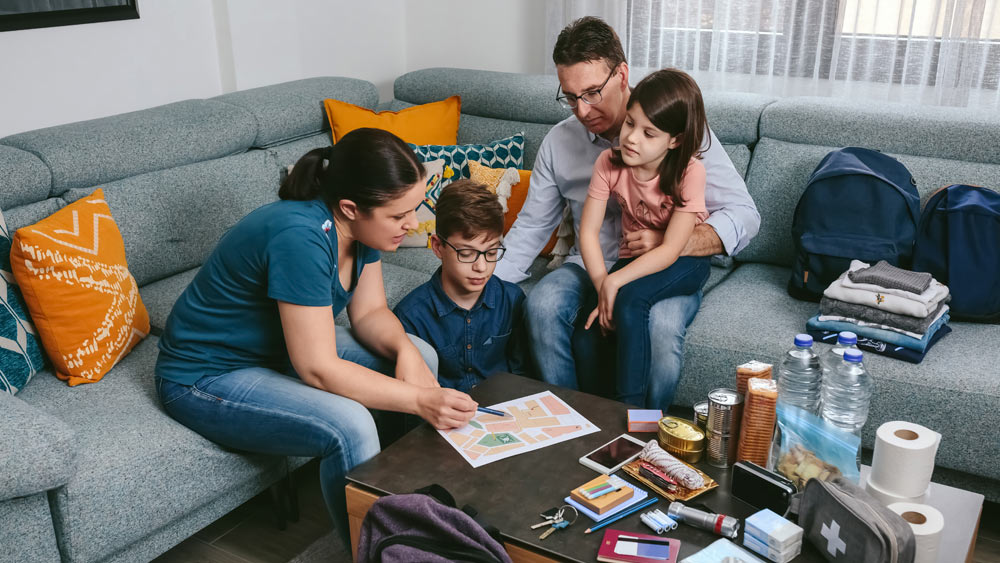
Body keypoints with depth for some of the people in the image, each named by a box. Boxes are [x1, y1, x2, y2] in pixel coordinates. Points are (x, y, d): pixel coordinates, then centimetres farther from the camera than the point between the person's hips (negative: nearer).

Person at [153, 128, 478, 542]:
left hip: (280, 348, 9)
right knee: (349, 425, -32)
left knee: (422, 356, -1)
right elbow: (318, 370, -33)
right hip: (206, 378, -9)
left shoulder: (360, 224, -9)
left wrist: (405, 350, -20)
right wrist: (419, 401, -33)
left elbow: (369, 312, 0)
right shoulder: (301, 236, -34)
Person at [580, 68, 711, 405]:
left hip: (684, 264, -4)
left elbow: (670, 250, -25)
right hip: (634, 259, 4)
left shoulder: (689, 172, -22)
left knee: (631, 299, -33)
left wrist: (614, 282, -32)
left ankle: (629, 407, -21)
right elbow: (588, 231, -13)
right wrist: (602, 288, -24)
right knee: (587, 334, -19)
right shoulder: (610, 163, -11)